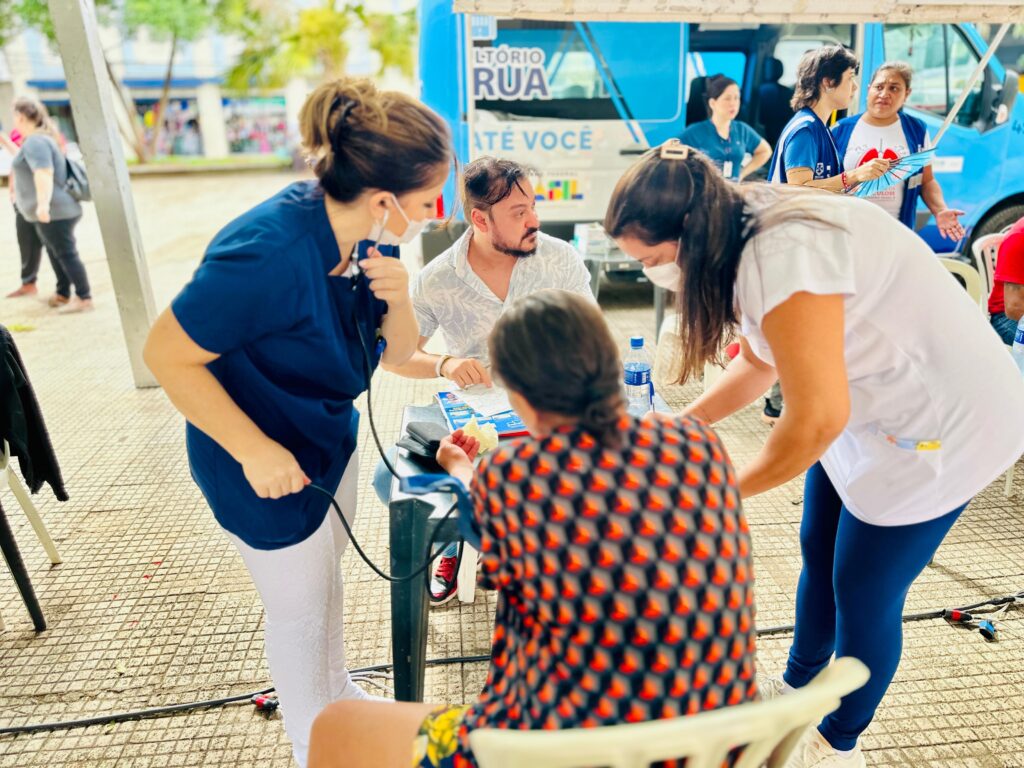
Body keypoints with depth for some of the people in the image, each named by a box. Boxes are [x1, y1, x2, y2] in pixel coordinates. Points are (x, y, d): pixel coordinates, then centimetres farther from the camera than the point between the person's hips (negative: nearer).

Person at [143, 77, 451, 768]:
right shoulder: (271, 252, -34)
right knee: (302, 603, 13)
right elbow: (167, 354, -25)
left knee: (329, 573, 26)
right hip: (268, 462, -7)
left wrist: (398, 298, -24)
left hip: (331, 434, 7)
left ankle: (339, 691, 54)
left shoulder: (369, 240, -11)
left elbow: (398, 352, -3)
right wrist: (253, 449, -24)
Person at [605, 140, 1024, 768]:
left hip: (943, 422, -9)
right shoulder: (746, 241, -4)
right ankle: (795, 687, 43)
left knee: (864, 592, 5)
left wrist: (725, 492, -19)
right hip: (872, 405, 9)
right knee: (818, 555, 18)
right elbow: (759, 364, 7)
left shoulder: (782, 257, -34)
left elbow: (817, 418, -33)